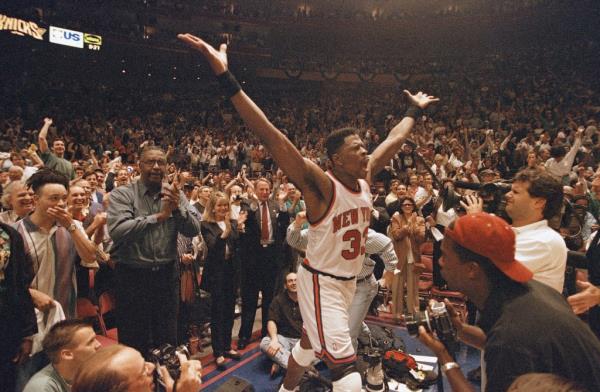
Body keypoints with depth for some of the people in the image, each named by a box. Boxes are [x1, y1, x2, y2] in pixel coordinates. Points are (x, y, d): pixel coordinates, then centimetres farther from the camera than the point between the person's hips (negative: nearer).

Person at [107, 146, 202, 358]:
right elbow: (117, 231, -22)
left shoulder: (175, 195, 5)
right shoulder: (122, 194, -6)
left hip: (167, 275, 3)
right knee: (134, 343, 10)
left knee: (168, 340, 15)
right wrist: (159, 216, -23)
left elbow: (194, 229, -4)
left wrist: (178, 208, -20)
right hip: (132, 276, -3)